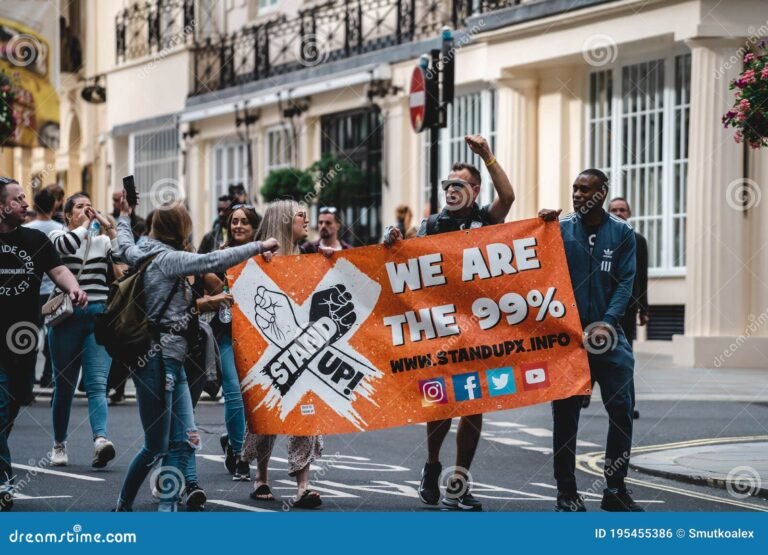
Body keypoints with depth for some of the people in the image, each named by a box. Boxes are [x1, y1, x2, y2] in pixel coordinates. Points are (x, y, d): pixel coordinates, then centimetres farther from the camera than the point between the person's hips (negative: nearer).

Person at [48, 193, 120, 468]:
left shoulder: (103, 241, 14)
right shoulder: (58, 236, 5)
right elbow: (65, 245, -20)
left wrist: (109, 230, -3)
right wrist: (85, 225, -7)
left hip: (99, 317, 1)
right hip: (67, 319, -1)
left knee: (97, 384, -14)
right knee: (64, 385, 7)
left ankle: (100, 439, -31)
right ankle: (59, 444, 23)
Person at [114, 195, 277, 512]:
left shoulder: (147, 255, 13)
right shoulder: (169, 258, -11)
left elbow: (126, 247, 35)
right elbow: (213, 261, -23)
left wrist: (124, 217, 52)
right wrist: (258, 247, -19)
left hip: (172, 363, 9)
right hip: (156, 360, -9)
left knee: (184, 441, 2)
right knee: (156, 447, 0)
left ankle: (168, 510, 0)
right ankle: (123, 506, 16)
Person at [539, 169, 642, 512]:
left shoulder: (621, 233, 4)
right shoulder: (560, 228, 3)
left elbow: (625, 282, -1)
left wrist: (607, 322, -15)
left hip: (607, 333, 1)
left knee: (622, 408, -2)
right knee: (565, 414, 1)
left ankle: (615, 489, 11)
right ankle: (567, 493, 8)